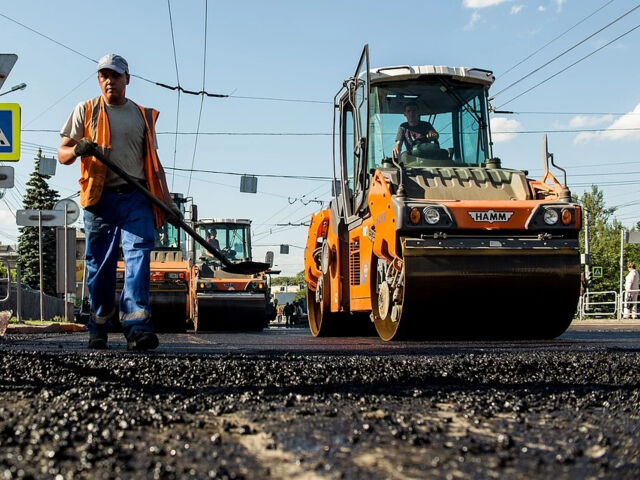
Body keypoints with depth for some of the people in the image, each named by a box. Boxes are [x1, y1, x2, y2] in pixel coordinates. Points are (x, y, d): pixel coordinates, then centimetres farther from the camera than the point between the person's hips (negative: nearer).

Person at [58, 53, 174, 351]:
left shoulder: (143, 116, 19)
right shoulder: (85, 111, 13)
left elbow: (153, 162, 21)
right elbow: (62, 154, 9)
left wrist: (167, 201, 12)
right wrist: (78, 150, -16)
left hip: (137, 197, 1)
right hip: (100, 198, -1)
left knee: (138, 256, -14)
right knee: (99, 265, 1)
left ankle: (137, 327, -22)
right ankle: (99, 329, 12)